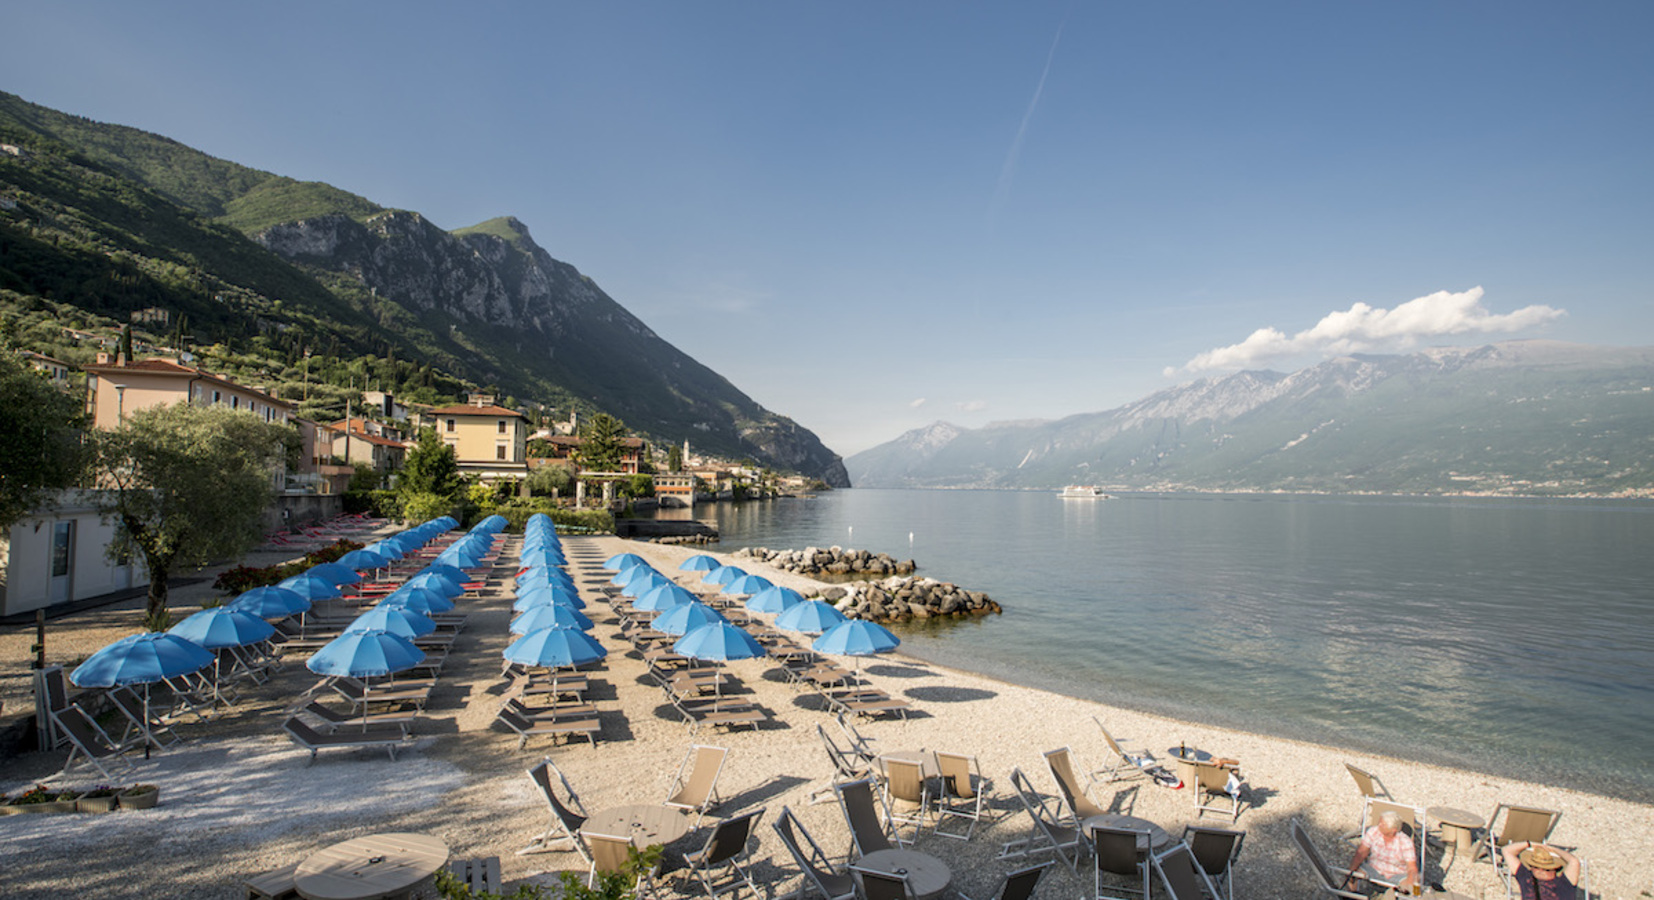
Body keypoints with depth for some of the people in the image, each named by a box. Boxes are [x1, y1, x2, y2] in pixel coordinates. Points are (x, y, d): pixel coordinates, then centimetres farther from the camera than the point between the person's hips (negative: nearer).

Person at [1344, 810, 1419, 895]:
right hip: (1374, 869, 1)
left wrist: (1409, 883, -44)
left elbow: (1412, 868, -22)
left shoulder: (1405, 842, -17)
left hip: (1397, 875, -1)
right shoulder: (1373, 832, -12)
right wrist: (1351, 871, -28)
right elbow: (1360, 853, -12)